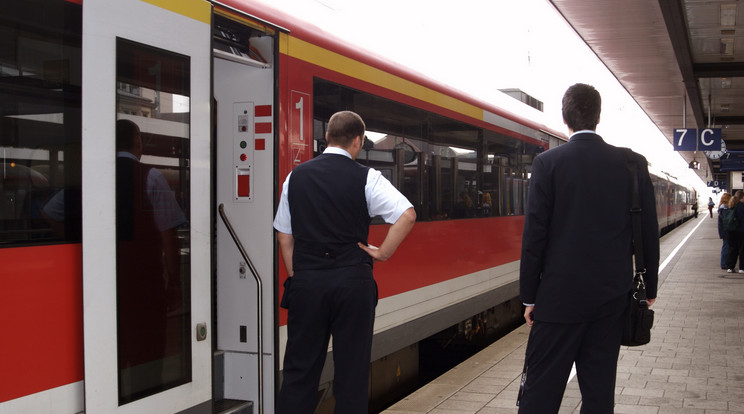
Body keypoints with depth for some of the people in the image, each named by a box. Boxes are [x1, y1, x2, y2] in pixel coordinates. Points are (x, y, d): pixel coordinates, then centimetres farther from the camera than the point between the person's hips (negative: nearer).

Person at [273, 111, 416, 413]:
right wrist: (383, 253, -3)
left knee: (299, 369, 9)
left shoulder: (296, 176, 7)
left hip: (306, 281, 3)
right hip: (352, 280, -2)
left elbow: (284, 236, 9)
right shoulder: (366, 178, -3)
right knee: (352, 371, 7)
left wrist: (295, 276, 14)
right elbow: (407, 215, -13)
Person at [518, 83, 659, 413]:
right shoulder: (633, 164, 1)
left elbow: (534, 235, -8)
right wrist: (649, 288, 15)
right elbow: (649, 233, 4)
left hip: (561, 295, -3)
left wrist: (529, 296, -1)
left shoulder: (548, 163, -8)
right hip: (612, 296, 3)